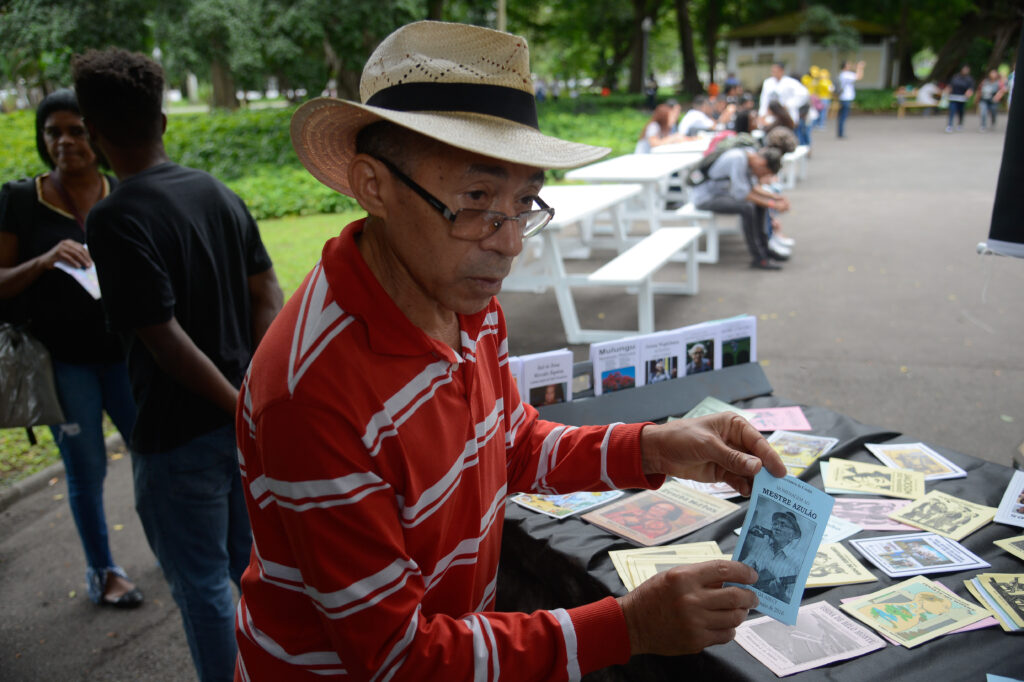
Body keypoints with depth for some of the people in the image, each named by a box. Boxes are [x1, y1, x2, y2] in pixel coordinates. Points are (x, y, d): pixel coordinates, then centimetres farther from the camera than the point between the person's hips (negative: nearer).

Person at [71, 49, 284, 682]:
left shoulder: (116, 220, -19)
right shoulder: (219, 193, 3)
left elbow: (166, 340, -23)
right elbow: (268, 294, 4)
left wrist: (241, 408, -13)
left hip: (181, 437, -7)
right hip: (242, 420, 7)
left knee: (202, 583, 12)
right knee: (251, 561, 25)